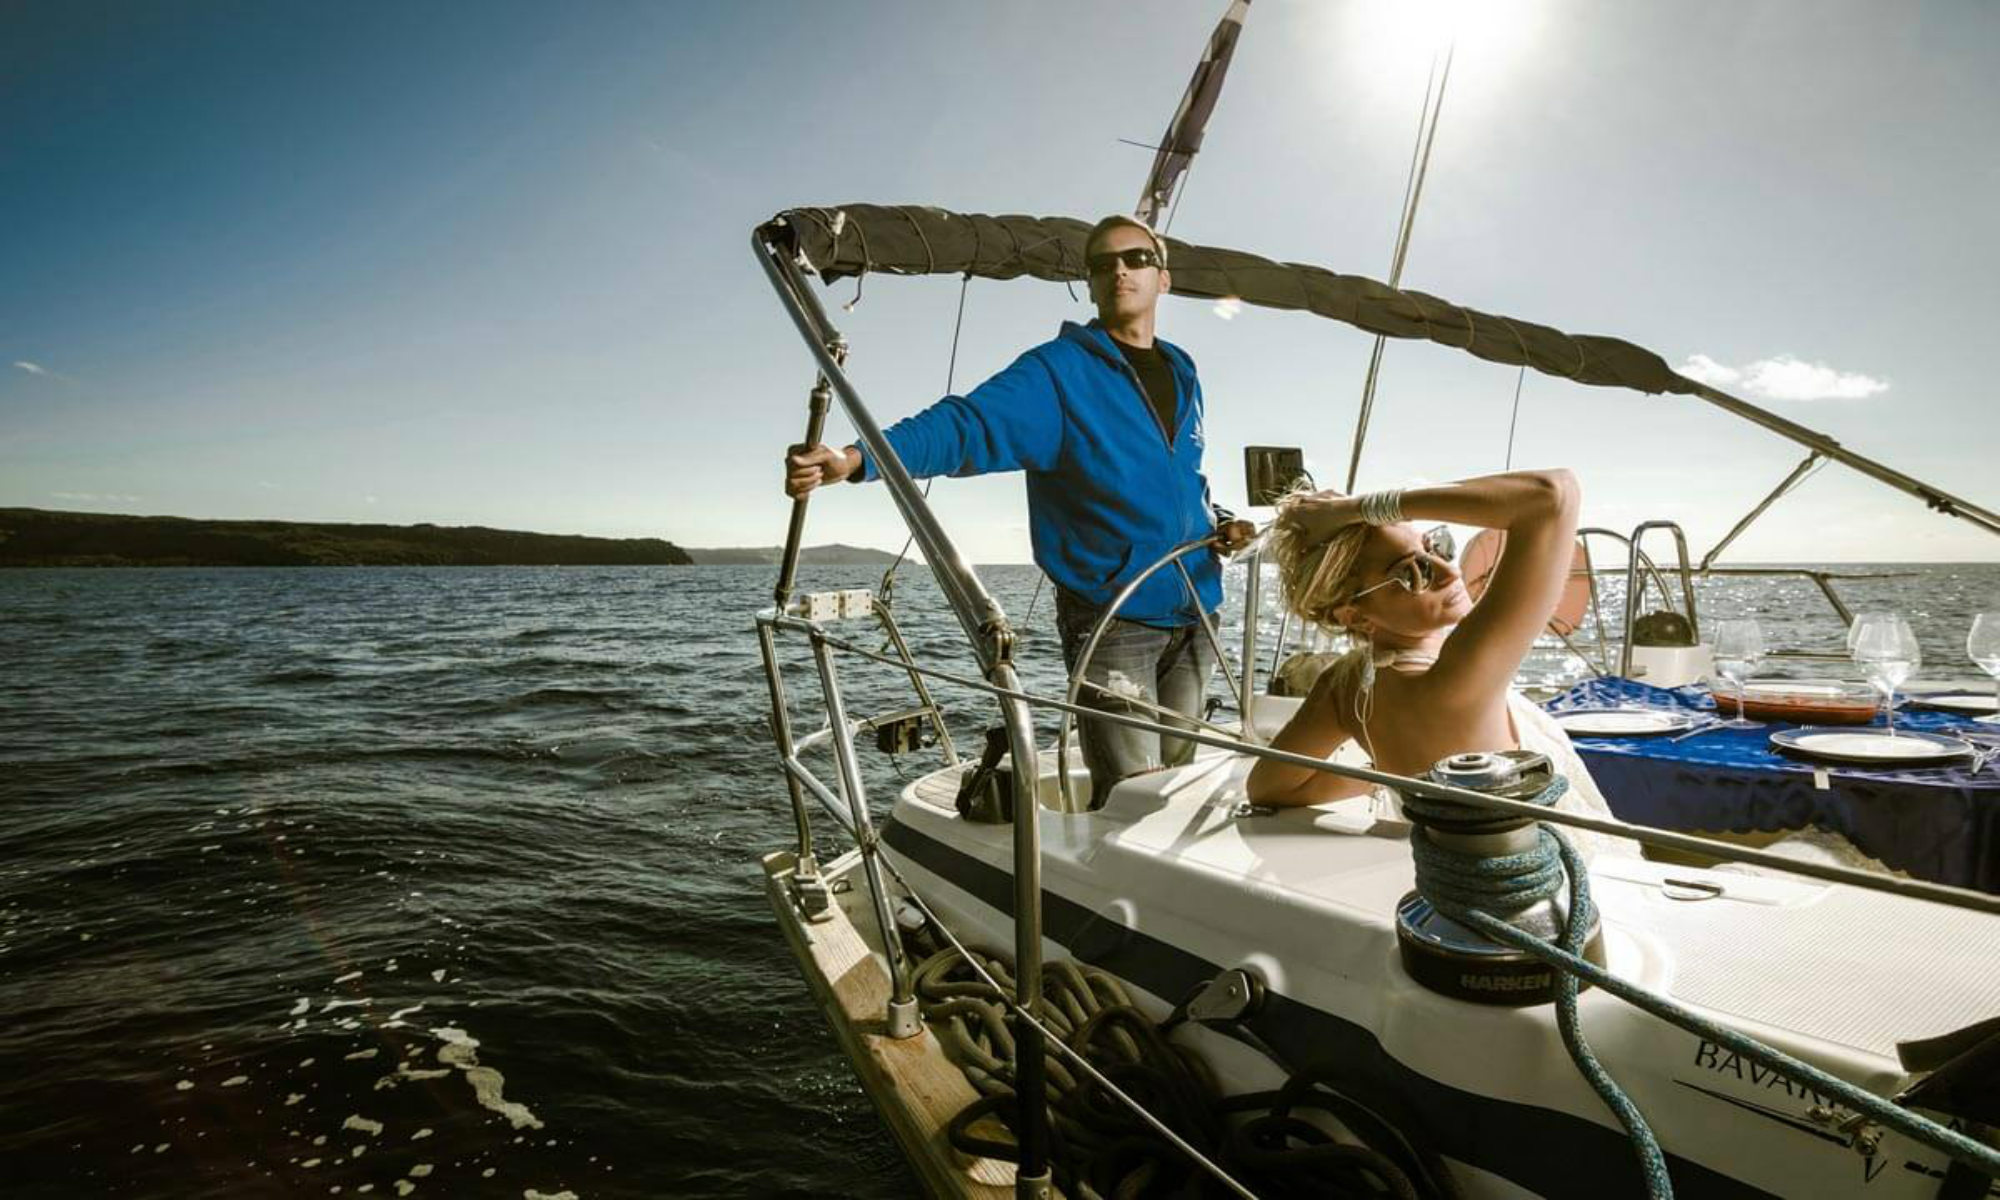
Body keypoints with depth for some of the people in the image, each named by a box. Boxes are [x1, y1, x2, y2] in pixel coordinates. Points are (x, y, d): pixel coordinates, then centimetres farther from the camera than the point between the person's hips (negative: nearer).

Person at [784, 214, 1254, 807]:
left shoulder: (1183, 375, 16)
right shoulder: (1059, 371, -6)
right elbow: (968, 425, -22)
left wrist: (1218, 524, 6)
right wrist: (855, 458, -38)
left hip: (1194, 619, 7)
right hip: (1111, 621, -6)